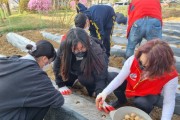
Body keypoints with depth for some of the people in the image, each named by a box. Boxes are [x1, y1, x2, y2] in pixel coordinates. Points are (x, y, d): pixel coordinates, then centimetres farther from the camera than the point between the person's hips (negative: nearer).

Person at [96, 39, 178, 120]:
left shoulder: (170, 77, -35)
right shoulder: (133, 60, -32)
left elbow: (169, 103, -24)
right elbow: (120, 78, -22)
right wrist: (105, 93, -34)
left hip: (149, 95, -2)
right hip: (130, 86, 3)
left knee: (141, 103, -36)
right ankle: (122, 100, 12)